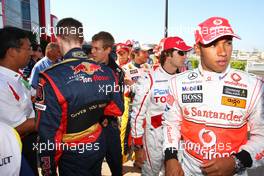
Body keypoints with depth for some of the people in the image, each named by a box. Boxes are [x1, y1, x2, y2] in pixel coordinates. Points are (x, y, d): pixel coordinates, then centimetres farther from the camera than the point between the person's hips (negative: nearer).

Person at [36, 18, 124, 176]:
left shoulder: (51, 78, -26)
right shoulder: (106, 71, -13)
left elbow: (49, 131, -21)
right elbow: (117, 109, -2)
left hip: (73, 154, -4)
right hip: (99, 146, 4)